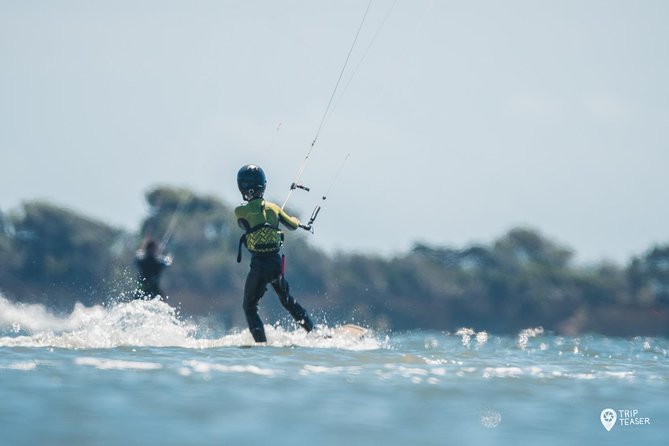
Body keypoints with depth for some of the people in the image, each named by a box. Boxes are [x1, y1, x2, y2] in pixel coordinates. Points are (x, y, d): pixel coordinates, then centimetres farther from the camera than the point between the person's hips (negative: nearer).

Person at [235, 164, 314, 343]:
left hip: (258, 265, -4)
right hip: (277, 262, 4)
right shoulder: (273, 208, 2)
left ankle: (262, 343, -1)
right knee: (288, 301, 24)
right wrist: (297, 222, 39)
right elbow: (292, 225, 16)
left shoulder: (240, 212, -7)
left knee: (250, 308, 11)